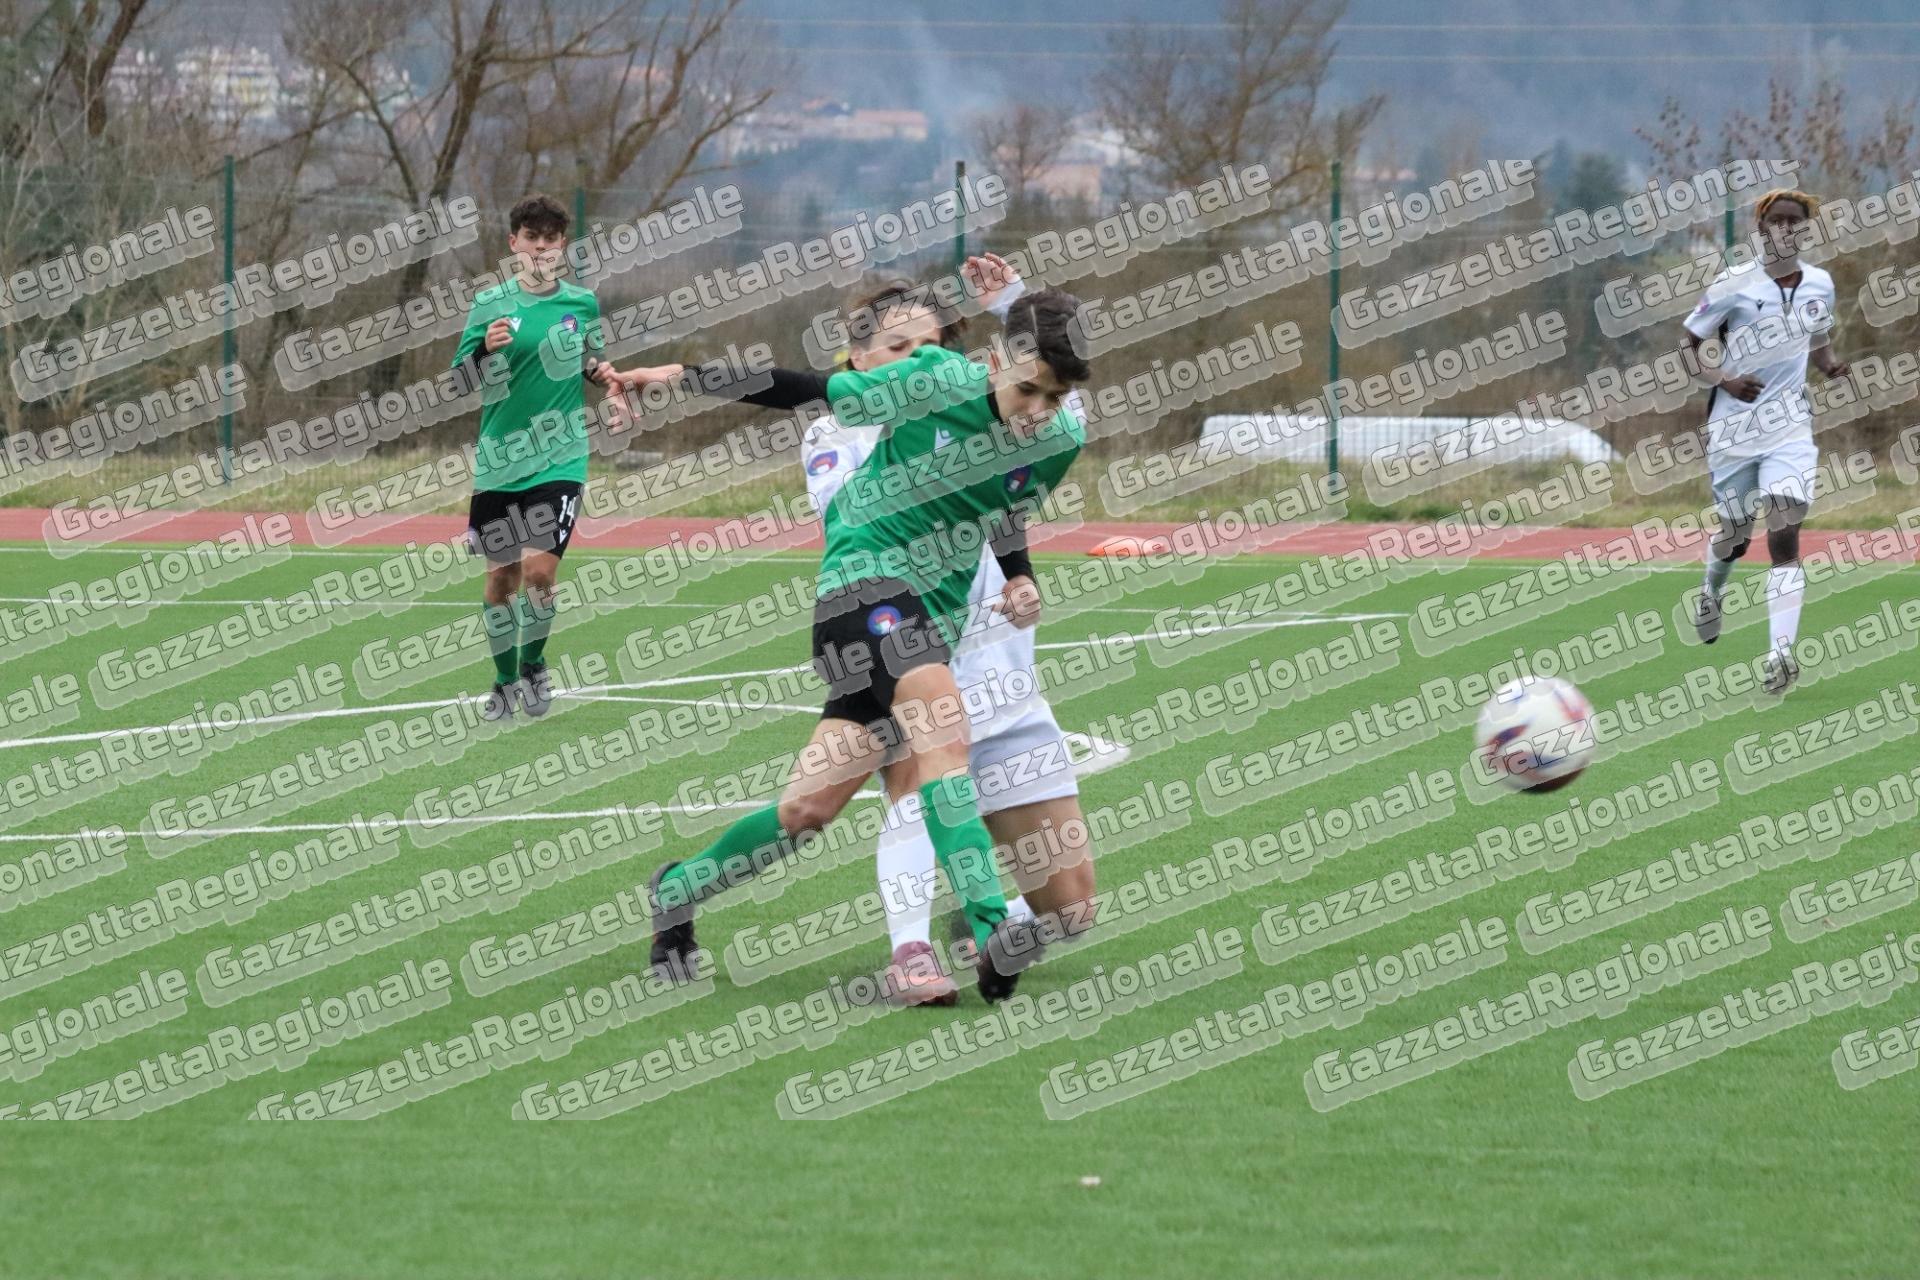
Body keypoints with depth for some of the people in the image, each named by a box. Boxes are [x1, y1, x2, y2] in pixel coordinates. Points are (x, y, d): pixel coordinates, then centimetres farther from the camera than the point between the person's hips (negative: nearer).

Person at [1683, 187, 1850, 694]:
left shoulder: (1818, 284, 3)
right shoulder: (1734, 285, -10)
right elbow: (1688, 345, -2)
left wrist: (1830, 363, -2)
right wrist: (1722, 380, -18)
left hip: (1789, 424, 1)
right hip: (1734, 424, -1)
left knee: (1785, 531, -15)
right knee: (1735, 534, 12)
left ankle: (1781, 650, -20)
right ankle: (1711, 591, 49)